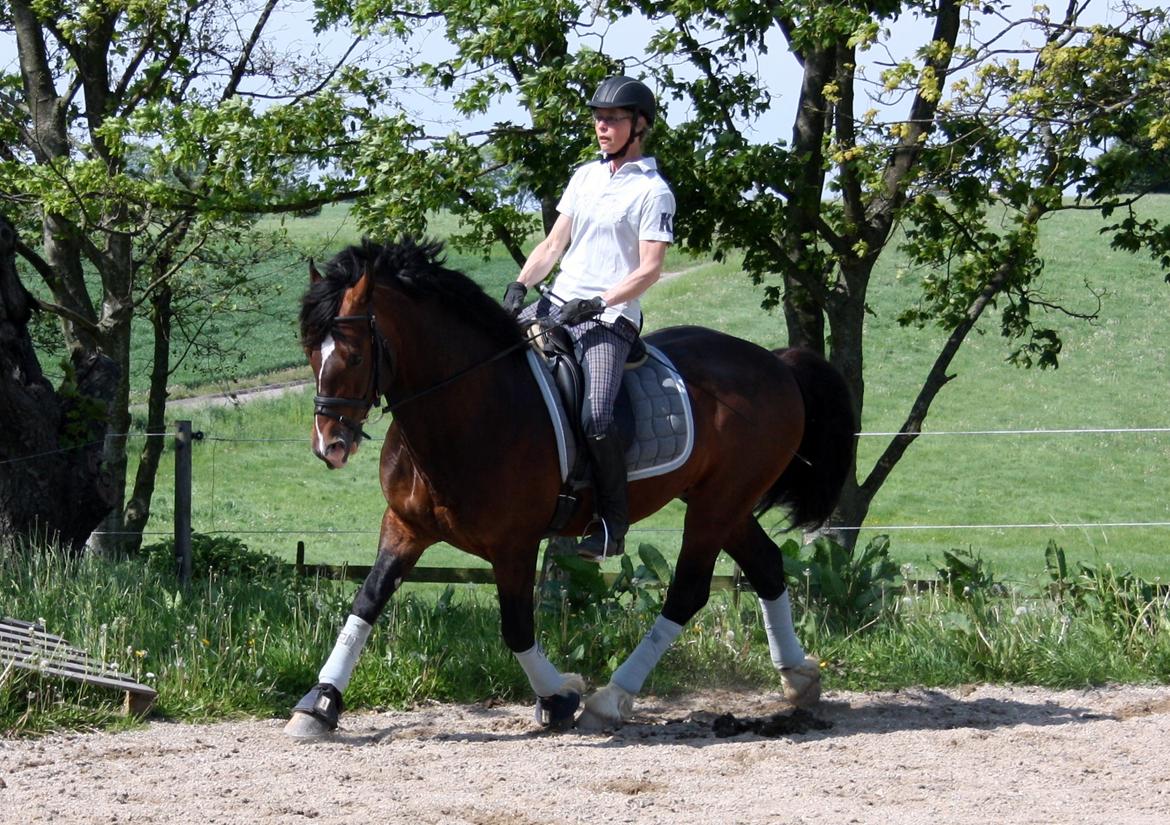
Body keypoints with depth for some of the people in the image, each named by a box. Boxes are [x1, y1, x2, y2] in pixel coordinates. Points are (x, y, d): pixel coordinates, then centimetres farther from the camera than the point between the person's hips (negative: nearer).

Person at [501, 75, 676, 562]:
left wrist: (597, 303, -20)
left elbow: (650, 269, -10)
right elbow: (554, 243, 17)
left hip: (610, 320, -7)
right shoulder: (585, 177, 17)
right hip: (558, 304, 7)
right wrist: (521, 285, 1)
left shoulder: (652, 192, -3)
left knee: (595, 417, -25)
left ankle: (613, 525, -13)